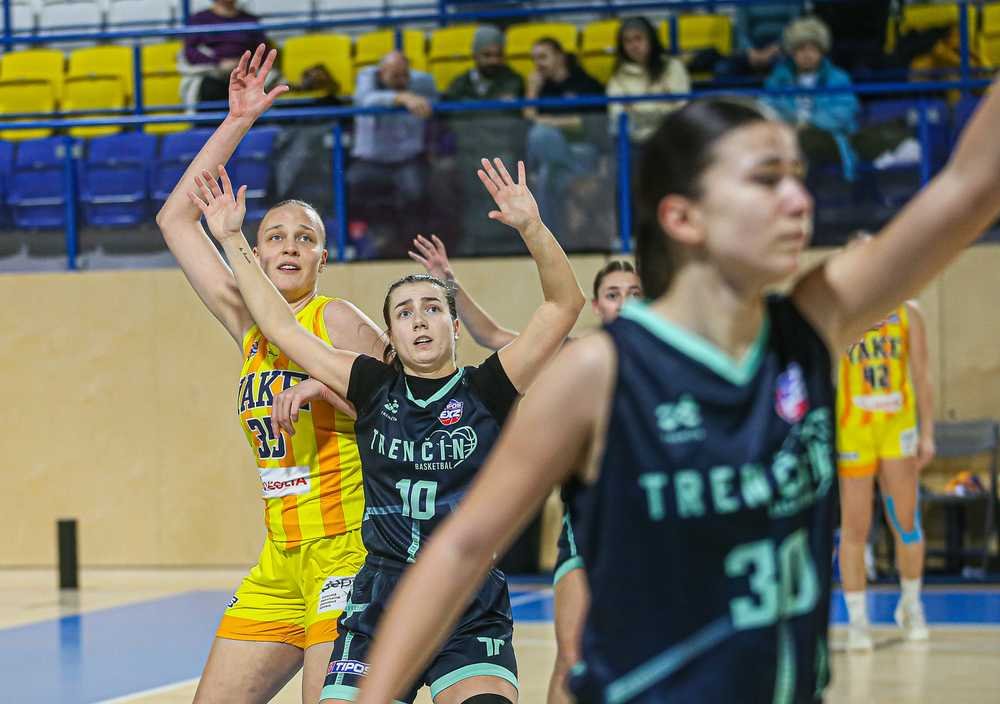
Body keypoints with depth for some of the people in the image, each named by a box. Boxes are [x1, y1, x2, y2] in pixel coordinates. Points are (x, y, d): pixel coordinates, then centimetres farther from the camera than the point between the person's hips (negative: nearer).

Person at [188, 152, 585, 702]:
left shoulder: (487, 390, 0)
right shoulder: (374, 389, 7)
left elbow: (564, 304, -9)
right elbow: (280, 327, 12)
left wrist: (530, 228, -22)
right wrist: (232, 240, 11)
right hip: (378, 610, 3)